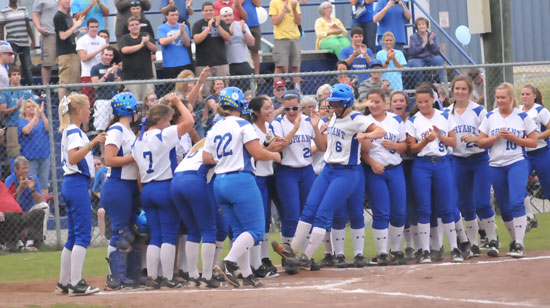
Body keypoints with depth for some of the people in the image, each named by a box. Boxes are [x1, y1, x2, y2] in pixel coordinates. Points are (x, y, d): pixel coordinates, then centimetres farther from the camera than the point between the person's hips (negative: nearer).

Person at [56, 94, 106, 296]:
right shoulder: (74, 132, -11)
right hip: (77, 184, -10)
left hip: (71, 185, 10)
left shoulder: (69, 131, 18)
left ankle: (64, 283, 16)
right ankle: (76, 284, -15)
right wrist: (92, 144, -30)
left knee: (74, 235, 13)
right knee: (83, 234, -11)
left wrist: (94, 143, 27)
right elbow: (73, 158, -24)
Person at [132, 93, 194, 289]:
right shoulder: (164, 135, -10)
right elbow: (188, 122, -14)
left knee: (155, 236, 10)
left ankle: (151, 278, 6)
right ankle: (168, 278, -3)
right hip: (165, 188, -7)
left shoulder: (139, 141, 12)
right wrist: (178, 103, -1)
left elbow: (139, 172, 14)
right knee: (169, 236, -2)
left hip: (147, 190, 7)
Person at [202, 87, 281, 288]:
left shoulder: (214, 130, 13)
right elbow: (258, 153, -11)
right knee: (255, 229, -5)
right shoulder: (242, 125, -6)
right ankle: (229, 263, -22)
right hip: (241, 180, -7)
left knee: (239, 232, 13)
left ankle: (247, 275, 10)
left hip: (219, 182, 7)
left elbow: (206, 158, 9)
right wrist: (274, 156, 8)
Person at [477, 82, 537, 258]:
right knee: (504, 207, 8)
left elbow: (533, 142, 0)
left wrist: (513, 138, -13)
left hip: (517, 164, -4)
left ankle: (519, 244, -17)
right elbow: (481, 142, 5)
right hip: (496, 166, 4)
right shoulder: (490, 117, 7)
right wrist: (496, 136, -12)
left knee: (516, 203, -18)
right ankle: (515, 240, 23)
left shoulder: (523, 117, 1)